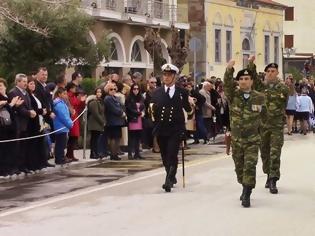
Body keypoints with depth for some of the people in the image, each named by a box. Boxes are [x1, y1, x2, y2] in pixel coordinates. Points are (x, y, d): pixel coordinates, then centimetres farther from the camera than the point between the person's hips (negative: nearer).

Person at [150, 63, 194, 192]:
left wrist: (191, 105, -4)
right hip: (161, 129, 3)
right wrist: (152, 108, -7)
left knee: (172, 156, -12)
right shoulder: (157, 93, 7)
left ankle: (169, 181, -10)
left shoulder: (182, 92, 1)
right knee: (165, 157, 12)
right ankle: (172, 177, 31)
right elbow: (152, 111, 7)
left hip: (176, 129, -3)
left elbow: (189, 111, 8)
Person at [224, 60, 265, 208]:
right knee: (239, 167, 13)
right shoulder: (233, 95, -4)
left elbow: (262, 115, 11)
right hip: (236, 139, 2)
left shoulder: (259, 97, -4)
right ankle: (245, 188, 35)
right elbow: (227, 84, -24)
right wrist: (229, 69, -40)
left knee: (250, 166, -13)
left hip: (252, 139, -2)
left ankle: (247, 196, -10)